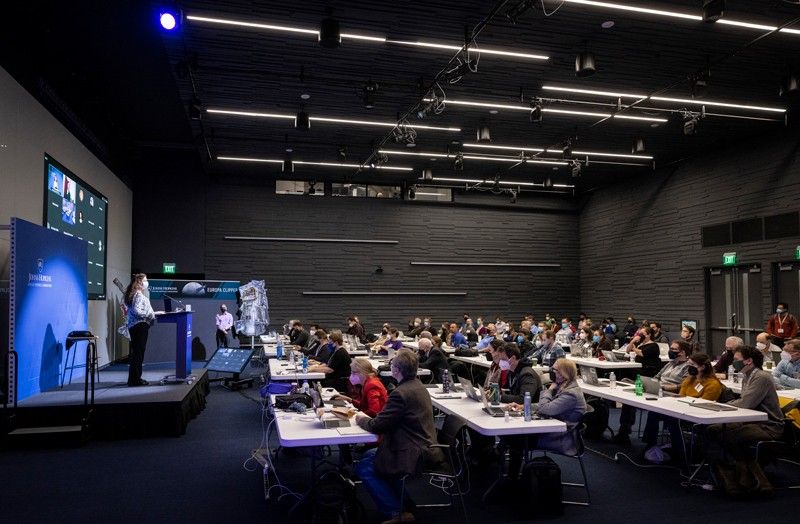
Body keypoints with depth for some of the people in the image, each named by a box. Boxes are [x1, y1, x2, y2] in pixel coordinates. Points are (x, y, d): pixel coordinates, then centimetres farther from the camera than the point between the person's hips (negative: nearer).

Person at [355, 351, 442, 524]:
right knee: (369, 455, 20)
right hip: (425, 446, 10)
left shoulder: (400, 393, -23)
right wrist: (368, 417, 10)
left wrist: (361, 419, 1)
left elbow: (378, 426, -19)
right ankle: (401, 501, 24)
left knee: (363, 468, 1)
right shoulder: (418, 386, 7)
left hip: (415, 454, -10)